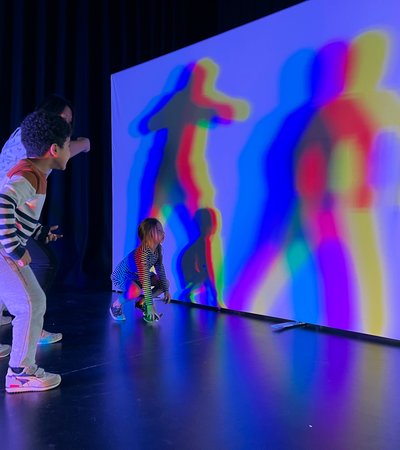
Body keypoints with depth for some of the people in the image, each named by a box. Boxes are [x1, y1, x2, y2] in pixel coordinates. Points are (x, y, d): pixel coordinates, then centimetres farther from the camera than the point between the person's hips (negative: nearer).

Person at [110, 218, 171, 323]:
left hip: (136, 276, 8)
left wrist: (166, 290, -2)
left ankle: (141, 302, 13)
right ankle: (116, 306, -10)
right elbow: (145, 281, -37)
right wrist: (150, 305, -34)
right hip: (121, 277, -8)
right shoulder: (143, 253, -36)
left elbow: (160, 269, -1)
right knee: (137, 291, -39)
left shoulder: (158, 248, -13)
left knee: (166, 282, 0)